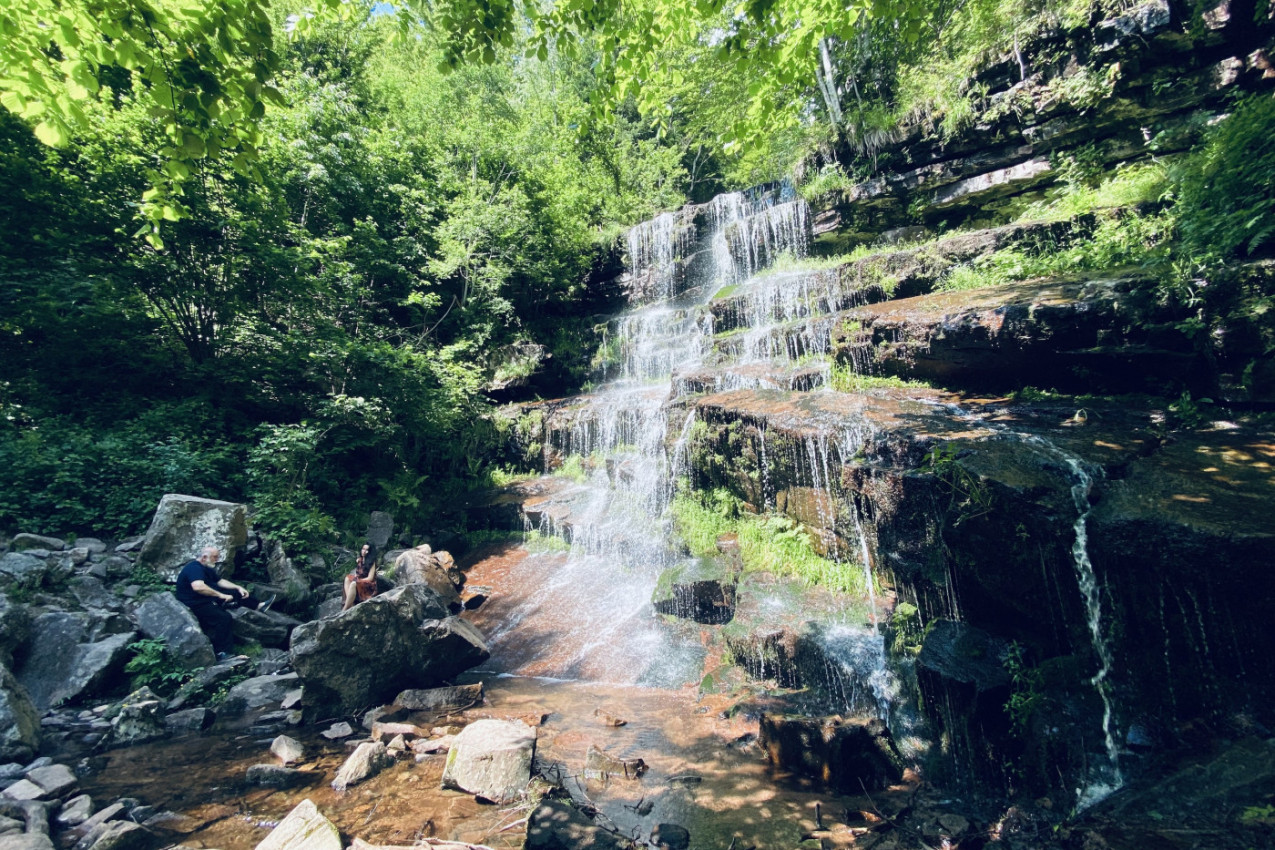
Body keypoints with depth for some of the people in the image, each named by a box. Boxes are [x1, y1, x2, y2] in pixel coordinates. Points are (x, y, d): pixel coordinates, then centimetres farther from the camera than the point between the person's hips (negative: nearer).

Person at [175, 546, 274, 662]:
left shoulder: (206, 568, 11)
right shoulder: (194, 568, -22)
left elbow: (220, 581, 20)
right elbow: (198, 587, -39)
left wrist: (238, 588, 10)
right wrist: (220, 595, -31)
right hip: (194, 605, -11)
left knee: (235, 593, 11)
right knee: (224, 618, -25)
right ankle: (221, 654, -21)